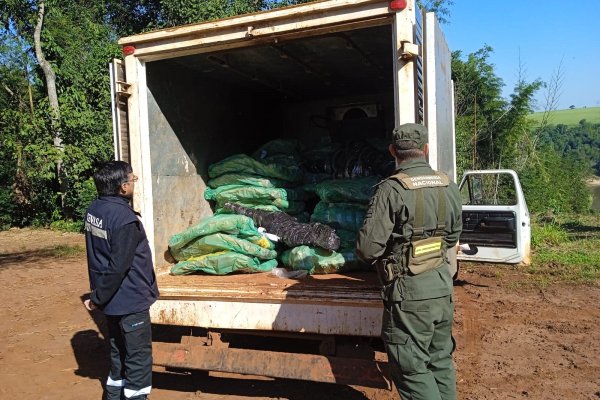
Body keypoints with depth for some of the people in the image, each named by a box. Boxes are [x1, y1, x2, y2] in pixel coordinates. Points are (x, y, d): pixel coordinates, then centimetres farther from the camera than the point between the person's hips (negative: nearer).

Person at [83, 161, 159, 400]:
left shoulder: (95, 209, 2)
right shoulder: (125, 218, -25)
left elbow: (101, 255, 10)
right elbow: (118, 267, -25)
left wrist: (99, 294, 17)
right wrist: (97, 299, -12)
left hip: (113, 298, 9)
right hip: (130, 299, -9)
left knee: (119, 350, 23)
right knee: (138, 356, 6)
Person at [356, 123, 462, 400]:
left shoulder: (391, 189, -17)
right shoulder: (448, 186, 2)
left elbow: (367, 249, -17)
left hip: (410, 292, -7)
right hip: (443, 284, 7)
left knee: (411, 368, 6)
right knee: (441, 360, 20)